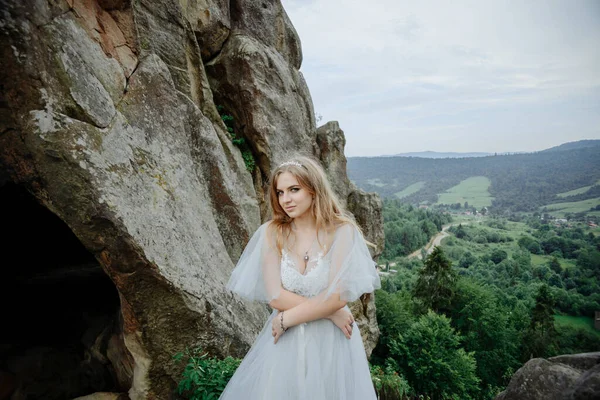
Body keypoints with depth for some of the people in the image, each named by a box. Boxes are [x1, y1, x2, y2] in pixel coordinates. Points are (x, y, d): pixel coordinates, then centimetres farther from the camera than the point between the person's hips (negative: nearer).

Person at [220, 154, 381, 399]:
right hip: (285, 341, 2)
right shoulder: (271, 233, -8)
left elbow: (337, 297, -18)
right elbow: (275, 296, -11)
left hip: (331, 340, -1)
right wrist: (329, 312, -15)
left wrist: (286, 319, -12)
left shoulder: (342, 231, -13)